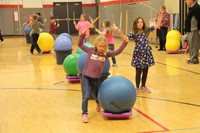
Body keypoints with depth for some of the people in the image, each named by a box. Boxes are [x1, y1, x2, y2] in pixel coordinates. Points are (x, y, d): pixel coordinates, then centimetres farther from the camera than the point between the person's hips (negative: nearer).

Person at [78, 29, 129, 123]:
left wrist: (125, 42, -14)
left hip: (96, 78, 3)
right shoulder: (91, 51, -6)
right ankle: (84, 114, 1)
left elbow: (118, 52, -6)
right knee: (86, 96, -10)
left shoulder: (107, 54, -2)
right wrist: (82, 35, -16)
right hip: (86, 77, -2)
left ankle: (98, 103, 56)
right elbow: (80, 45, -2)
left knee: (96, 95, 22)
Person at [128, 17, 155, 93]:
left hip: (147, 53, 4)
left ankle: (143, 86, 31)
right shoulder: (134, 33, -8)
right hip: (138, 54, -3)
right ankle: (137, 87, 20)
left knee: (145, 71, 13)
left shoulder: (146, 31, 2)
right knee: (138, 72, 5)